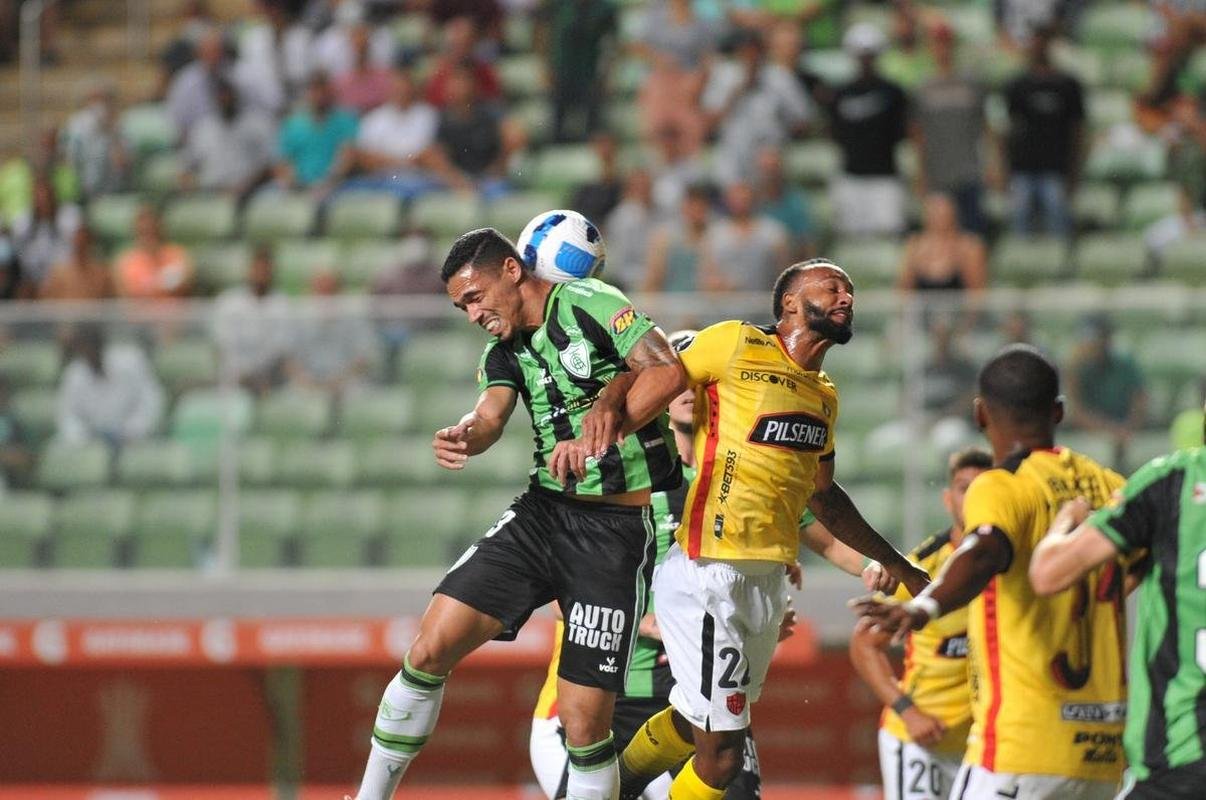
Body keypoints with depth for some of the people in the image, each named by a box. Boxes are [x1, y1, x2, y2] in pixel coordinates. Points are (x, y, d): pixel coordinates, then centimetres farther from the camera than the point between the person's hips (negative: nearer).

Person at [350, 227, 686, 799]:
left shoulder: (589, 304, -9)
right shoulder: (505, 349, 12)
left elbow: (667, 372, -22)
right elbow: (490, 414, -6)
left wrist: (599, 438, -31)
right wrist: (462, 437, -30)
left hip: (618, 531, -6)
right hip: (543, 511, 6)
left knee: (584, 720, -10)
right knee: (430, 648, -4)